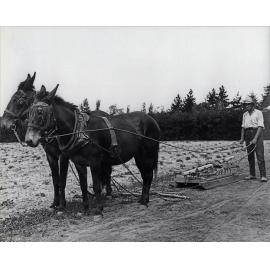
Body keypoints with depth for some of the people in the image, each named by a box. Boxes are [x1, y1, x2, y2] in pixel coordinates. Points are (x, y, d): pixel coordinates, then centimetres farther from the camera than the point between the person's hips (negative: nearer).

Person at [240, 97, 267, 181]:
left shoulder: (258, 113, -3)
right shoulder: (245, 114, 14)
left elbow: (260, 126, -11)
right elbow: (243, 127, 16)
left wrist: (255, 138, -20)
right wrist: (242, 138, 5)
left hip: (257, 133, -5)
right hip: (248, 134, 6)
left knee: (260, 155, -11)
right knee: (250, 155, 6)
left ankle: (263, 176, -12)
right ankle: (252, 174, 13)